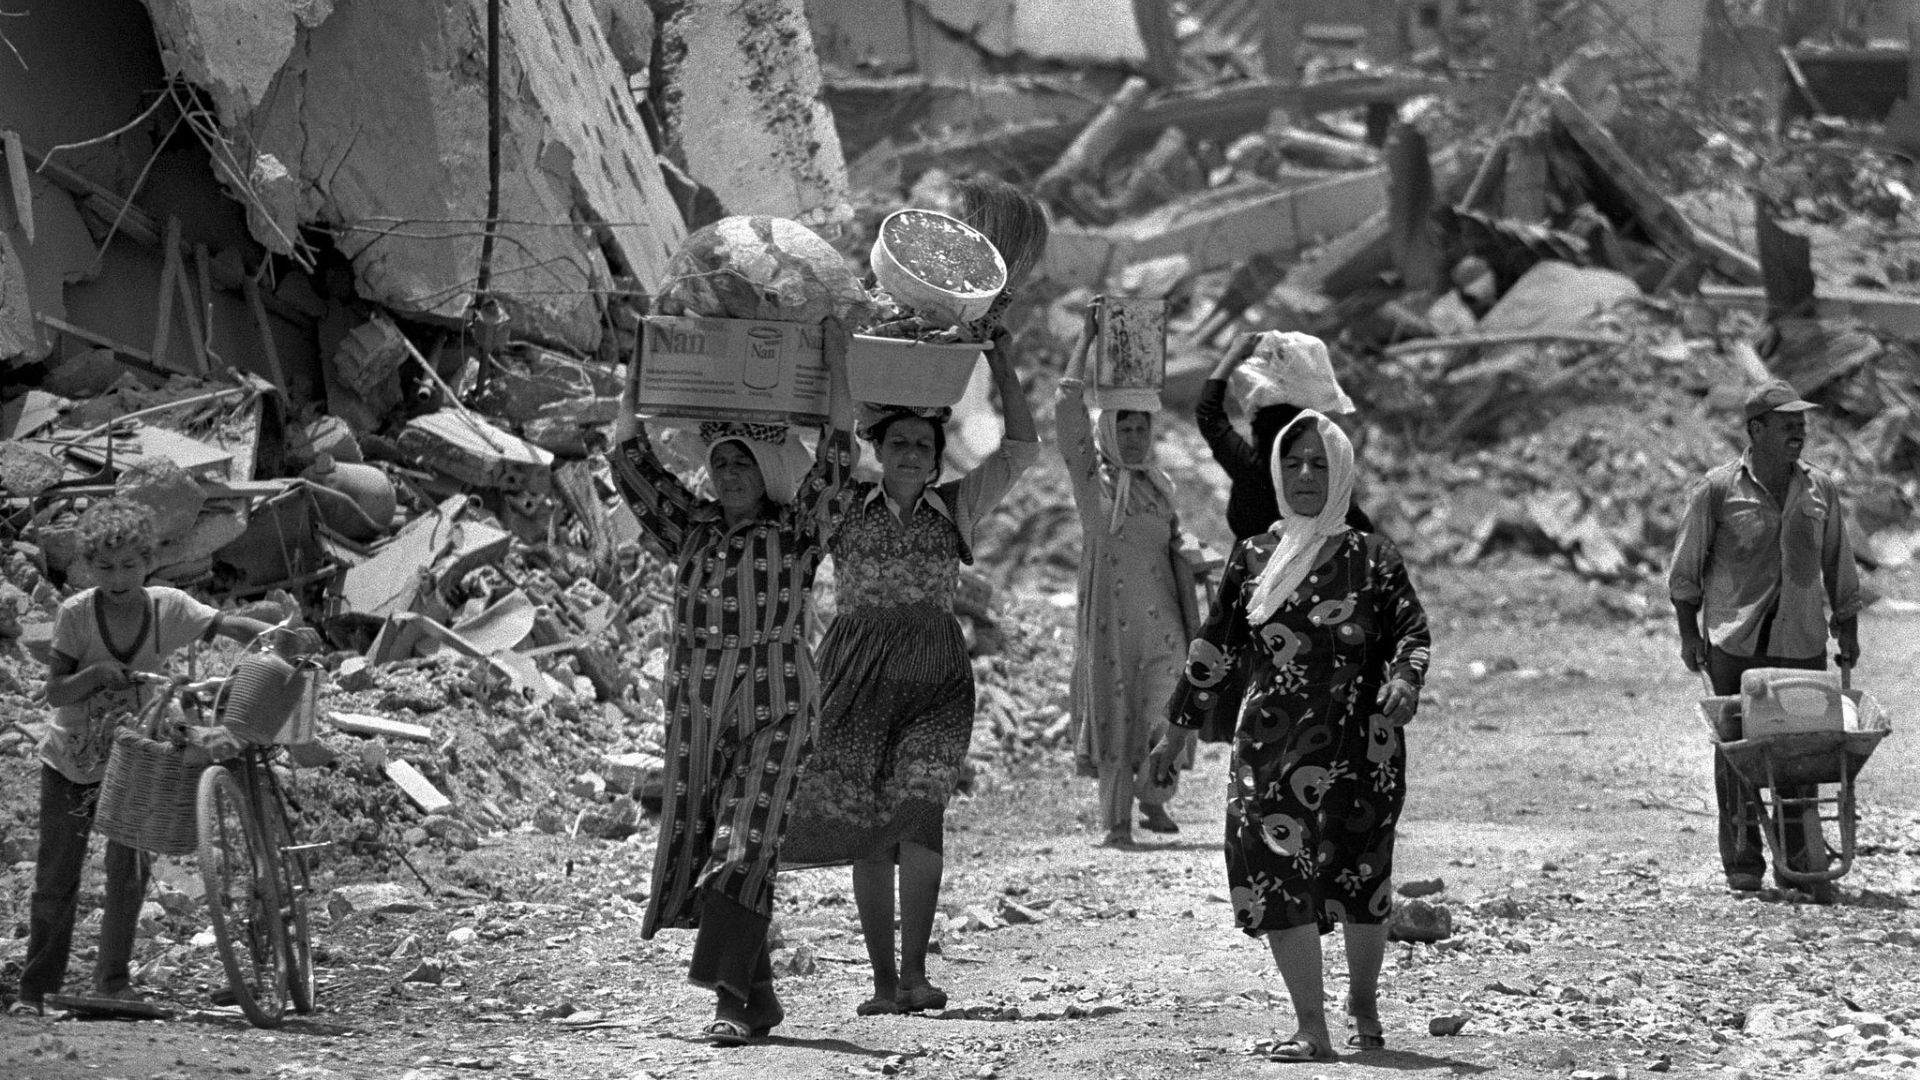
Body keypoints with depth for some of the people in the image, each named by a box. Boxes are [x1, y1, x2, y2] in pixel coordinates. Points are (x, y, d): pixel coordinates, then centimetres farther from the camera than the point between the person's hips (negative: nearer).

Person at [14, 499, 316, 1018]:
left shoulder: (168, 607, -13)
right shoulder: (76, 613, -17)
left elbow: (226, 624, -20)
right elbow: (54, 691, -14)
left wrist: (277, 633, -39)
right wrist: (95, 674, -33)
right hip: (70, 763, -1)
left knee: (129, 873, -1)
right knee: (56, 882, 0)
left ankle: (113, 980, 14)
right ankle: (35, 989, 8)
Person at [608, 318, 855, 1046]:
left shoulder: (796, 531, 1)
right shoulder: (690, 529, 11)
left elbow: (835, 459, -9)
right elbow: (632, 466, 7)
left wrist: (836, 367, -6)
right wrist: (633, 391, 7)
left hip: (775, 711, -5)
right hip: (695, 713, 5)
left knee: (743, 848, -18)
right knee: (699, 852, 4)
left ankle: (729, 999, -24)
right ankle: (759, 997, 15)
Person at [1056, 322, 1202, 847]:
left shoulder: (1160, 486, 12)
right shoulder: (1092, 478, 2)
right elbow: (1067, 408, -5)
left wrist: (1191, 619, 15)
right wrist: (1087, 337, -2)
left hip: (1160, 617, 3)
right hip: (1109, 616, -3)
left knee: (1160, 713, -2)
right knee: (1112, 709, -1)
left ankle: (1154, 803, 16)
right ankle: (1115, 820, 2)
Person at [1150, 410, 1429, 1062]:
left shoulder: (1372, 559, 3)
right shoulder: (1251, 559, 10)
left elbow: (1412, 630, 1)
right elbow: (1215, 645, 16)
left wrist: (1404, 680, -20)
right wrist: (1180, 726, 18)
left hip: (1357, 746, -2)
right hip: (1270, 742, 2)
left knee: (1360, 879, 4)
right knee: (1278, 876, -10)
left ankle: (1363, 1003, 29)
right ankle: (1311, 1029, -7)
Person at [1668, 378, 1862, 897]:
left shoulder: (1821, 490, 8)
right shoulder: (1717, 490, -2)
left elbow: (1839, 567, 16)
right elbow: (1685, 568, 4)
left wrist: (1848, 633, 15)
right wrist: (1689, 633, 0)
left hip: (1802, 642, 3)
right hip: (1734, 640, -2)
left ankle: (1797, 862, 5)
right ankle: (1742, 863, 5)